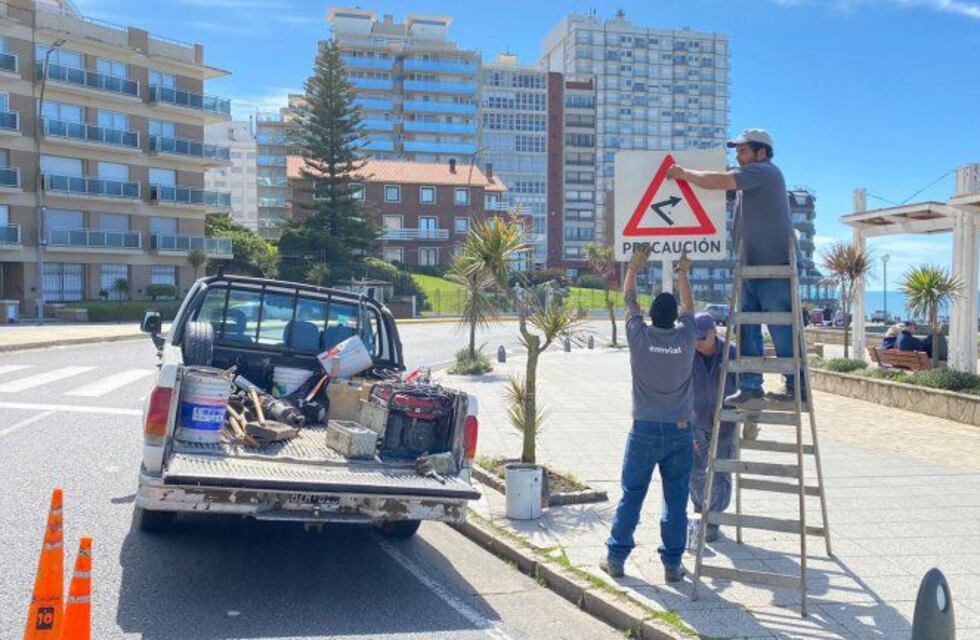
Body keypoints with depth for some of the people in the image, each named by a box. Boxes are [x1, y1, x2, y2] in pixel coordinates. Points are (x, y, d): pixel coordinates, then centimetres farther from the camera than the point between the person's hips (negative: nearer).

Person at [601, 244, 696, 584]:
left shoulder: (639, 336, -6)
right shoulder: (685, 338, -3)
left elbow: (629, 299, 10)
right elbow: (689, 307, 18)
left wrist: (634, 266, 22)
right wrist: (683, 273, 29)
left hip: (644, 430, -1)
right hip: (680, 431, 1)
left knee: (631, 496, 7)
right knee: (676, 500, 6)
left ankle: (616, 557, 13)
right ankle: (672, 564, 11)